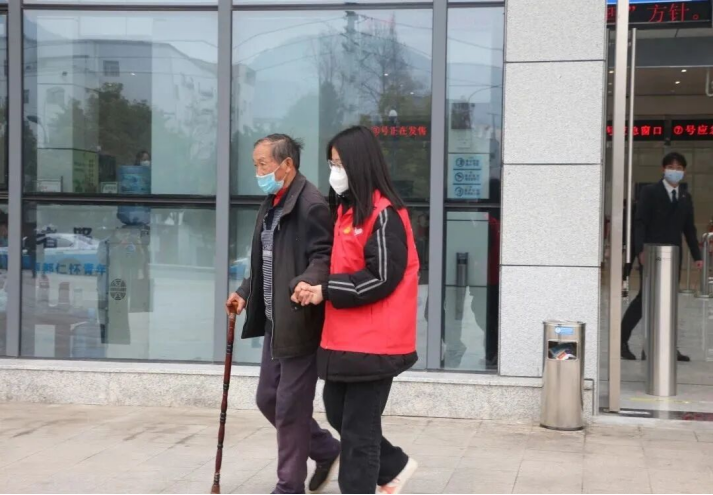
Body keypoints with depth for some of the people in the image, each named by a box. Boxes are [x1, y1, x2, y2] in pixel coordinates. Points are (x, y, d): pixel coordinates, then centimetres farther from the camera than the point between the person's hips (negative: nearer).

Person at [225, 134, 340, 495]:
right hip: (275, 321, 10)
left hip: (299, 323, -10)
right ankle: (326, 451, 33)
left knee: (290, 407, -2)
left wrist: (306, 283, -40)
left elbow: (324, 257, -22)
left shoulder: (311, 204, -16)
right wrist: (245, 293, 13)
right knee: (268, 399, 16)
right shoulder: (272, 205, 15)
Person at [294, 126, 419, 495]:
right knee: (338, 412, 17)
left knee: (358, 427, 0)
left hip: (373, 340, -9)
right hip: (345, 337, 9)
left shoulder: (384, 214, -16)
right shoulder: (346, 208, 12)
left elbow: (382, 278, -21)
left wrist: (325, 291, -18)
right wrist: (318, 288, 3)